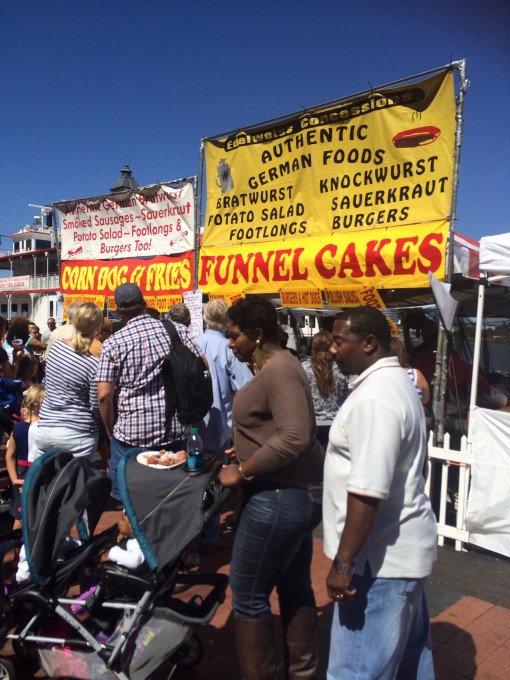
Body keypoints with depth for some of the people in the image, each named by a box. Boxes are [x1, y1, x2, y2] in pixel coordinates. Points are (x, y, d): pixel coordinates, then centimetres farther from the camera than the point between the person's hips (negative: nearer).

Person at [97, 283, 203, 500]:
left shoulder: (113, 343, -6)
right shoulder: (178, 330, 0)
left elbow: (104, 395, -10)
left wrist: (110, 430, 4)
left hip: (131, 433, -2)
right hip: (176, 430, 3)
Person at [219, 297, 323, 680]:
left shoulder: (280, 369, -20)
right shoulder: (274, 366, 11)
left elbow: (294, 437, -29)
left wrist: (242, 472, -22)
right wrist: (245, 453, 10)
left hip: (281, 496, -10)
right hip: (298, 492, 10)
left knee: (248, 594, 5)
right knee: (294, 586, 20)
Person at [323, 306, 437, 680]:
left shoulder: (375, 397, -23)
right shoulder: (395, 382, 10)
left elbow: (367, 490, -28)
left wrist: (344, 561, -23)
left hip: (380, 554, -10)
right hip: (404, 545, 10)